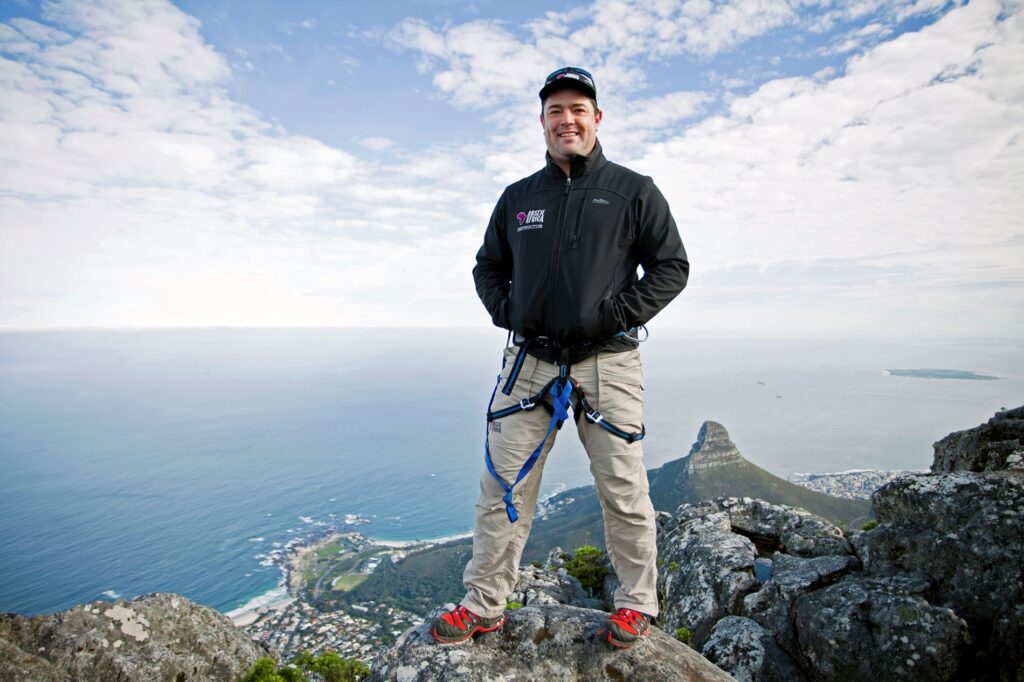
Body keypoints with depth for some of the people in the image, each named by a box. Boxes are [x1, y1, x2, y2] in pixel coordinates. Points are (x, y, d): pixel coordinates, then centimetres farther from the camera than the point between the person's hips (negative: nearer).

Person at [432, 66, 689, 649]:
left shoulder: (633, 191, 4)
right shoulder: (518, 197, 14)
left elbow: (673, 266, 3)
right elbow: (488, 266, 22)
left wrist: (621, 313, -9)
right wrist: (506, 311, 4)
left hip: (608, 365, -2)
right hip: (530, 362, 3)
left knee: (623, 491, 6)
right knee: (502, 489, 6)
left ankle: (637, 605, 28)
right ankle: (484, 605, 22)